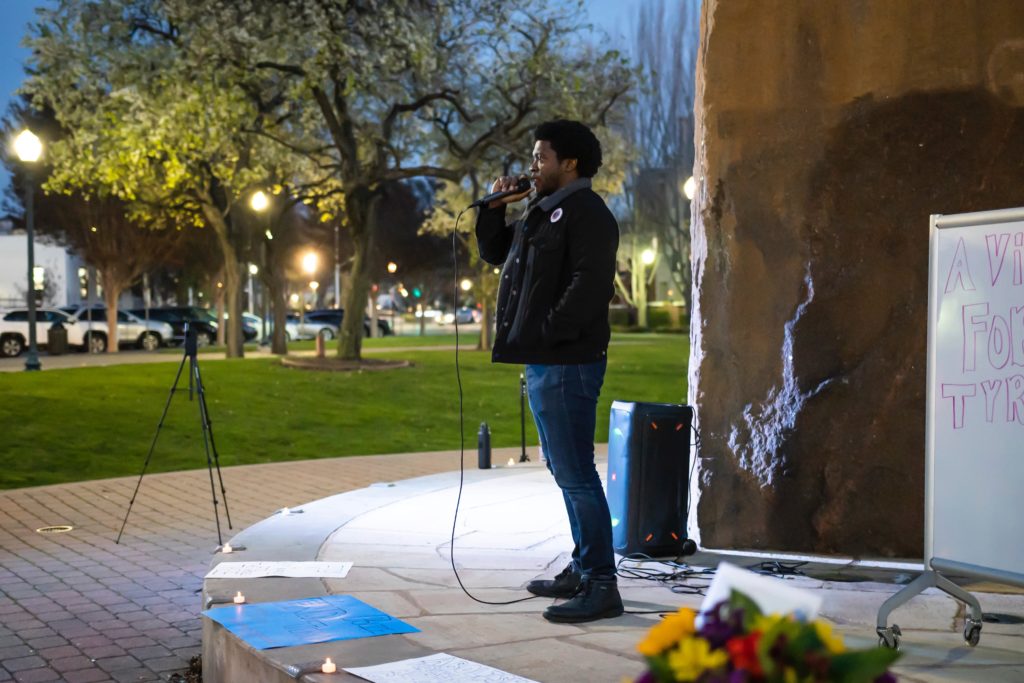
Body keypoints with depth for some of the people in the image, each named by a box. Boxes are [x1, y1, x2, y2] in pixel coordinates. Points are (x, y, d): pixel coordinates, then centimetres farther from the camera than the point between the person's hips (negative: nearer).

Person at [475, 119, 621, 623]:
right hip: (542, 364, 11)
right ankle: (582, 570, 25)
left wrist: (548, 332, -22)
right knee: (566, 473, 15)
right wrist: (494, 208, 14)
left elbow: (590, 284, -23)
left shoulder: (584, 211, -11)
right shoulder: (542, 212, 20)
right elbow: (493, 252, 30)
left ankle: (600, 586, -7)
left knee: (575, 474, -10)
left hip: (567, 364, -11)